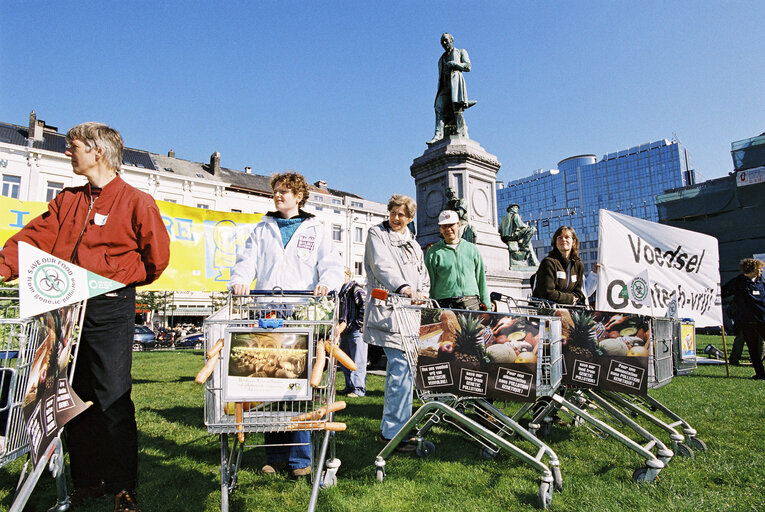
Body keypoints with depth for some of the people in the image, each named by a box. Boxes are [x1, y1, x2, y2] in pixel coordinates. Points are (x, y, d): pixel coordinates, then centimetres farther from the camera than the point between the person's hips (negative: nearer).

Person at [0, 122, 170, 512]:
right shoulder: (67, 201, 16)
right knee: (75, 398, 12)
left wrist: (116, 281, 3)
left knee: (113, 400, -3)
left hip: (109, 309, -6)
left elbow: (157, 256, -3)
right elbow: (34, 238, 6)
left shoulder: (136, 202, -3)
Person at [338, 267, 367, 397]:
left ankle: (359, 389, 3)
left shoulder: (356, 289, -10)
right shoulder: (342, 291, 19)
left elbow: (366, 306, -20)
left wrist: (360, 323, -19)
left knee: (357, 361, -5)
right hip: (346, 331, 10)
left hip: (357, 331, -10)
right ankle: (350, 387, 26)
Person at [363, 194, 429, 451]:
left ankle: (389, 427, 21)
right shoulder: (377, 234, 6)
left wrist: (420, 295, 2)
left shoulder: (413, 245, 25)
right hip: (388, 310, -7)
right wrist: (403, 287, -29)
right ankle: (392, 432, -7)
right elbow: (382, 265, -13)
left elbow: (423, 278, 23)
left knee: (398, 368, 11)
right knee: (402, 367, -15)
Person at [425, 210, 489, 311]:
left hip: (472, 305, 2)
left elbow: (481, 280, 16)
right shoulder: (433, 252, 8)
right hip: (445, 305, -2)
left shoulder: (472, 249, 16)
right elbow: (429, 283, 7)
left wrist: (487, 307, 11)